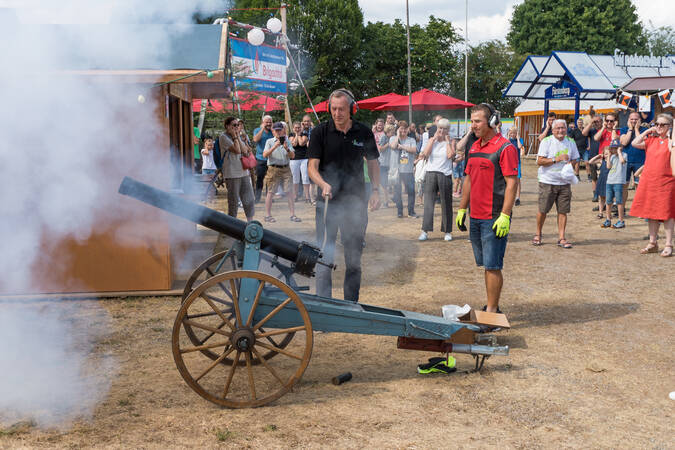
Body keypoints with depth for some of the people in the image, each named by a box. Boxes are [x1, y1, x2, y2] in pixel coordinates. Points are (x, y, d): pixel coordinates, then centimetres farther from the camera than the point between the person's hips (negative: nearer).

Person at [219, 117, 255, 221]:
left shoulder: (238, 137, 16)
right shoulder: (223, 137, -8)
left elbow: (244, 151, 2)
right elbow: (237, 150, -17)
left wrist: (238, 137, -1)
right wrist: (234, 137, -9)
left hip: (244, 172, 7)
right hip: (232, 174, -7)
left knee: (249, 199, 7)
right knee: (233, 201, 0)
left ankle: (250, 222, 16)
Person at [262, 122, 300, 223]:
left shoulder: (287, 141, 9)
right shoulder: (269, 141, 4)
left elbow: (292, 156, 2)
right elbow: (264, 155, -9)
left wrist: (287, 149, -17)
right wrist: (274, 147, -21)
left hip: (286, 169, 2)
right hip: (273, 169, -2)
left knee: (290, 192, -1)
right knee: (270, 192, 2)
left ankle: (293, 215, 4)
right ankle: (268, 215, 9)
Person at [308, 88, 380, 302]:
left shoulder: (364, 132, 3)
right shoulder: (320, 132, -3)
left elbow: (373, 163, 14)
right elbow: (312, 166, -7)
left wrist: (376, 190, 3)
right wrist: (323, 184, -26)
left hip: (355, 203, 2)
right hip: (328, 202, -2)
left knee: (354, 258, 9)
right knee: (324, 256, -1)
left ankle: (351, 305, 20)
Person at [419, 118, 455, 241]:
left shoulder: (450, 142, 5)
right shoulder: (431, 140, 11)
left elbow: (450, 155, -12)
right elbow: (425, 153, -6)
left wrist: (447, 141, -5)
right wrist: (434, 139, -4)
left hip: (445, 175, -1)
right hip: (431, 174, 1)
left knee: (446, 204, 4)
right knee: (428, 203, -4)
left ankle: (447, 231, 13)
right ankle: (425, 230, -4)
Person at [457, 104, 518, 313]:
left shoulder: (504, 148, -10)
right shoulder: (473, 148, 15)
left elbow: (512, 183, -15)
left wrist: (505, 215, -21)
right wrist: (462, 209, 18)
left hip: (495, 219, -8)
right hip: (475, 217, 8)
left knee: (492, 265, -5)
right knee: (486, 264, 14)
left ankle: (492, 311, 1)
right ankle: (492, 307, 24)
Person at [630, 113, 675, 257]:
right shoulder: (651, 140, 12)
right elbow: (634, 143, -1)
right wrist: (647, 131, 2)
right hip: (649, 180, 5)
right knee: (652, 213, 11)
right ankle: (652, 243, 20)